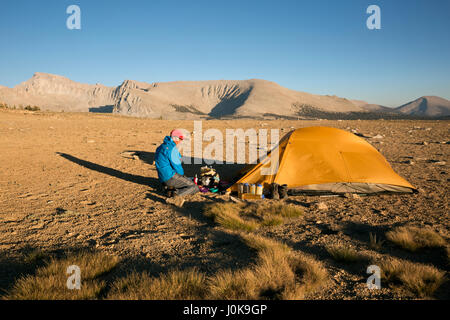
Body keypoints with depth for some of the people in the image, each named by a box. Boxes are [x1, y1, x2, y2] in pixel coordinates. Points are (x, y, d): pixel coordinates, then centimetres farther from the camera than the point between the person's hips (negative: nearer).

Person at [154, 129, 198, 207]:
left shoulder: (161, 147, 15)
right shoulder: (172, 148, -16)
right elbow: (177, 166, -14)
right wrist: (182, 175, 8)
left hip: (163, 178, 9)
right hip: (171, 177, -9)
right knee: (194, 188, -8)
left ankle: (171, 188, 6)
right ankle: (175, 197, -23)